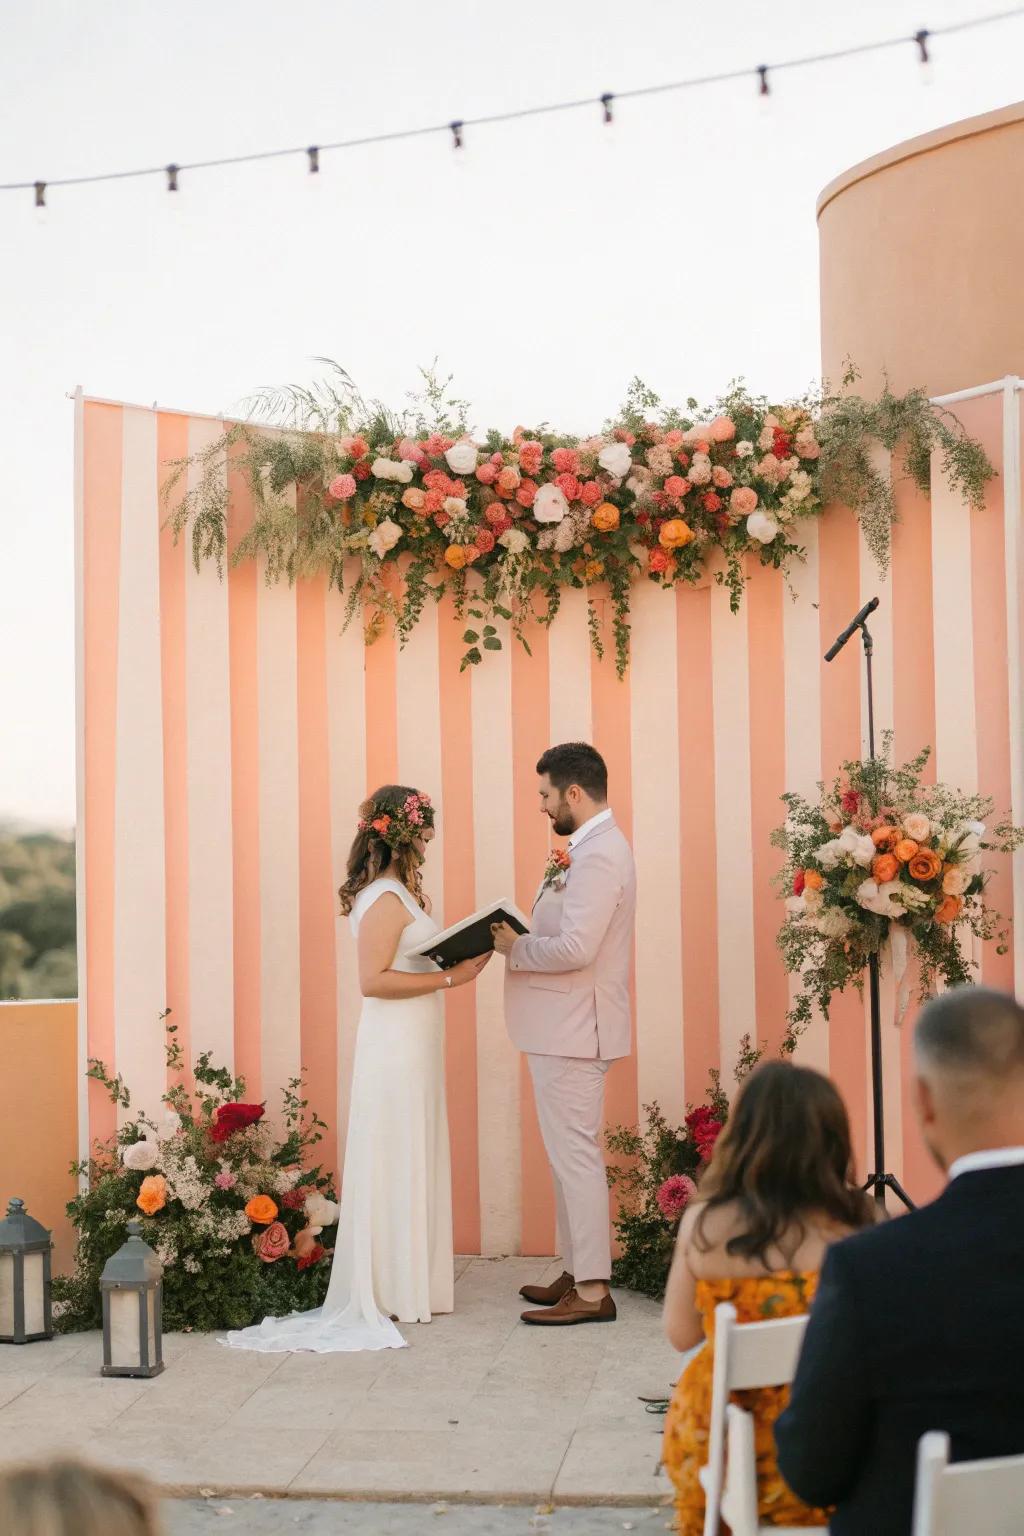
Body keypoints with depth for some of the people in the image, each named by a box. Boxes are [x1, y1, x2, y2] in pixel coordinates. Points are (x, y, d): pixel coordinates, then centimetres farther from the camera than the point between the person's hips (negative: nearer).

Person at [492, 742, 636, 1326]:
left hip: (572, 1031, -11)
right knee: (572, 1155, 16)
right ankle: (578, 1273, 25)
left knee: (575, 1156, -6)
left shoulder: (599, 854, -19)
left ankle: (592, 1292, 0)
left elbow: (575, 948, -27)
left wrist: (515, 947, -13)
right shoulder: (593, 847, 15)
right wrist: (522, 940, 4)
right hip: (565, 1027, 11)